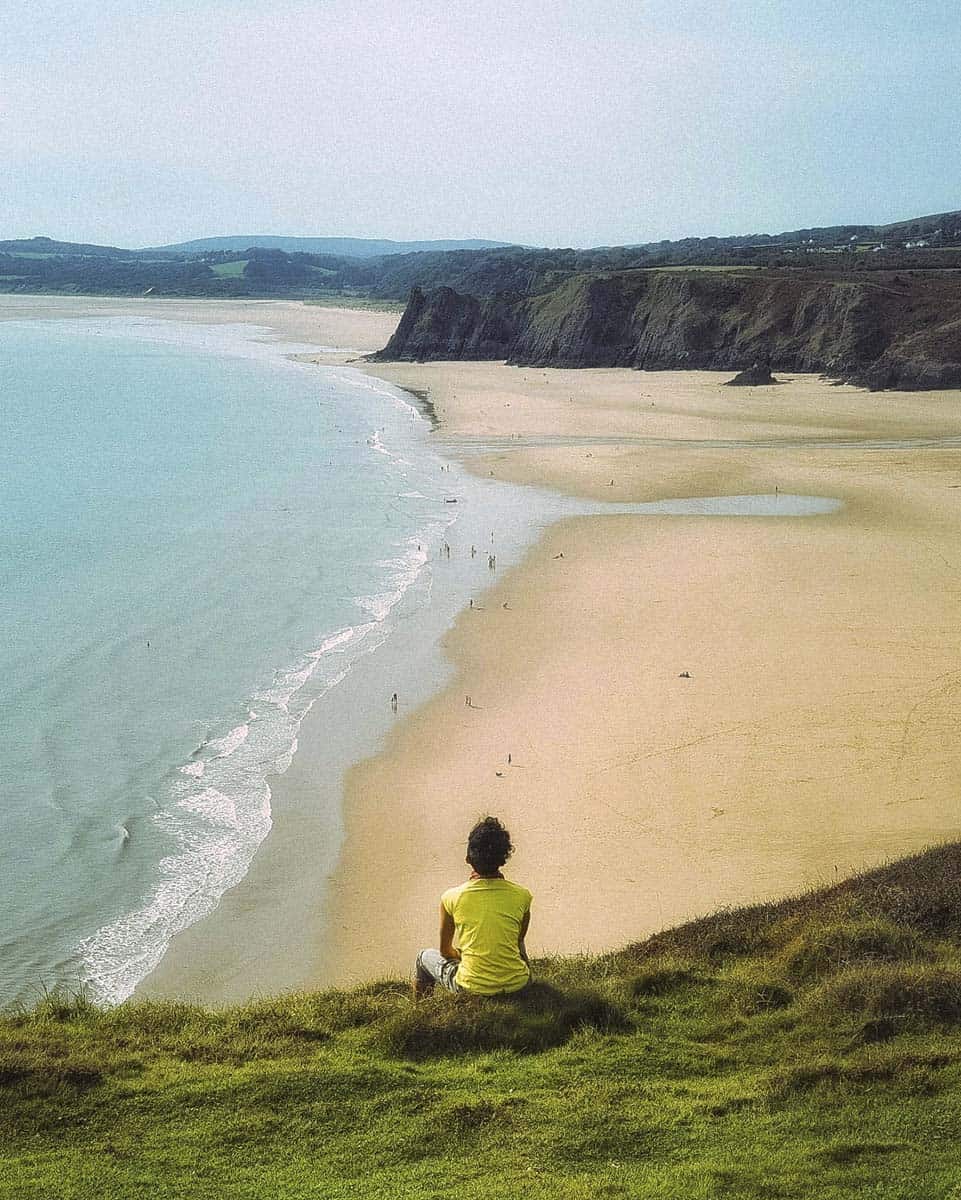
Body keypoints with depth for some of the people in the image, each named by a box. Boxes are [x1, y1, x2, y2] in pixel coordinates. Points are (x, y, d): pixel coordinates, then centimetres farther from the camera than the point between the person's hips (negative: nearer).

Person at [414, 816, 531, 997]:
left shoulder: (452, 898, -11)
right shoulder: (521, 896, -8)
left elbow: (445, 951, 4)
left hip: (473, 987, -2)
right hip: (516, 984, 2)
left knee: (425, 956, 28)